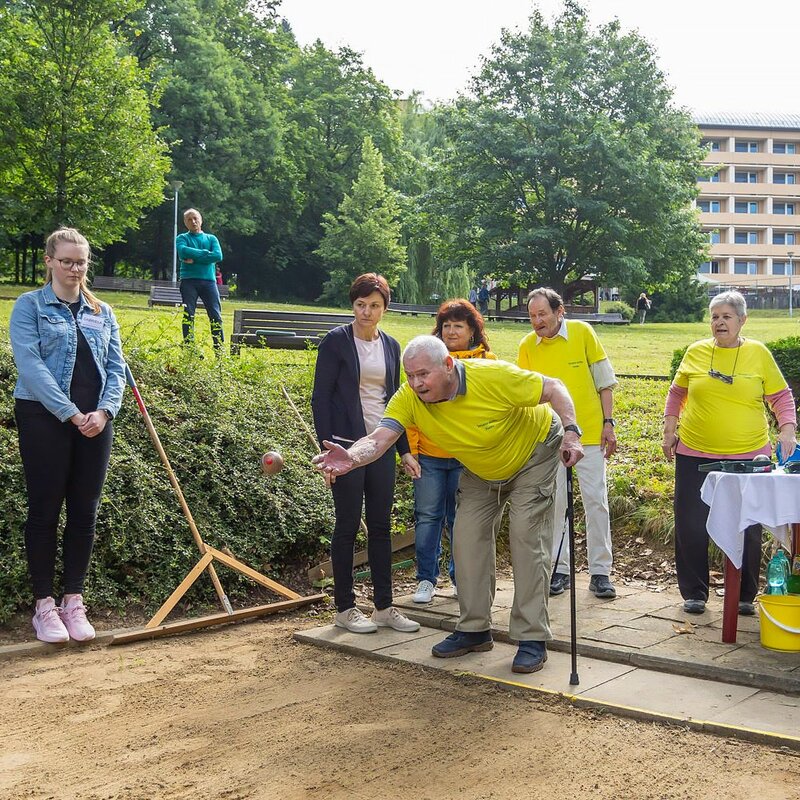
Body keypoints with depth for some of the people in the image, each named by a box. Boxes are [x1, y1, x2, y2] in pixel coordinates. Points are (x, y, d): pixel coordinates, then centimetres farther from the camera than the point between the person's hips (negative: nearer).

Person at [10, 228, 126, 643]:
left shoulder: (101, 312, 13)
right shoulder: (29, 306, 0)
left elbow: (116, 367, 8)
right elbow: (30, 365, -12)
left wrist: (104, 411, -10)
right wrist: (71, 414, -19)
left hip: (94, 423, 4)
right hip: (45, 420, -4)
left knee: (85, 512, 6)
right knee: (45, 509, 1)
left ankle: (73, 601, 18)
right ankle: (44, 606, 12)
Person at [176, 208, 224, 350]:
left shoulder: (211, 238, 16)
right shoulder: (182, 238, 12)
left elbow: (218, 256, -2)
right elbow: (183, 251, -12)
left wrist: (194, 259, -7)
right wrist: (206, 253, -7)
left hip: (209, 281, 1)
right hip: (189, 281, -1)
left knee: (216, 315, -6)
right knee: (188, 315, -5)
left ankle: (220, 349, -5)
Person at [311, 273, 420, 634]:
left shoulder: (390, 346, 11)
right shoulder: (336, 341, -6)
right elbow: (320, 397, -7)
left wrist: (404, 450, 14)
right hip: (347, 445, -5)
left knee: (381, 526, 8)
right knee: (348, 526, 2)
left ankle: (384, 607, 17)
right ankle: (344, 608, 13)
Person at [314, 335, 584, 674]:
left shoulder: (494, 376, -37)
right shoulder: (409, 398, -26)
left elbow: (553, 388, -25)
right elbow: (378, 438, -38)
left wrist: (571, 433, -38)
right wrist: (351, 458, -60)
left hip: (533, 452, -5)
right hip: (481, 470, 5)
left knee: (527, 538, -13)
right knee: (468, 539, 0)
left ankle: (532, 639, -5)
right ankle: (475, 630, 15)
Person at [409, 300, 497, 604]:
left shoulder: (486, 361, 3)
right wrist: (410, 449, -3)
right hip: (429, 454, 1)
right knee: (427, 516, 5)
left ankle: (462, 578, 23)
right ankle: (426, 579, 16)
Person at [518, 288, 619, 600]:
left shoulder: (582, 332, -6)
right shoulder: (527, 346, -2)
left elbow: (604, 382, 0)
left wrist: (608, 423, -4)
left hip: (589, 431, -1)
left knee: (596, 500, 1)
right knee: (554, 502, 5)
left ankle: (600, 571, 10)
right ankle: (559, 570, 16)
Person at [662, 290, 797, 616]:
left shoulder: (758, 353, 0)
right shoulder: (696, 352, 3)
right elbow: (676, 393, 14)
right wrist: (669, 431, 8)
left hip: (748, 455, -1)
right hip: (695, 455, 1)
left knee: (747, 529, 5)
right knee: (691, 528, 4)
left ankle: (744, 597, 22)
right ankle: (694, 594, 19)